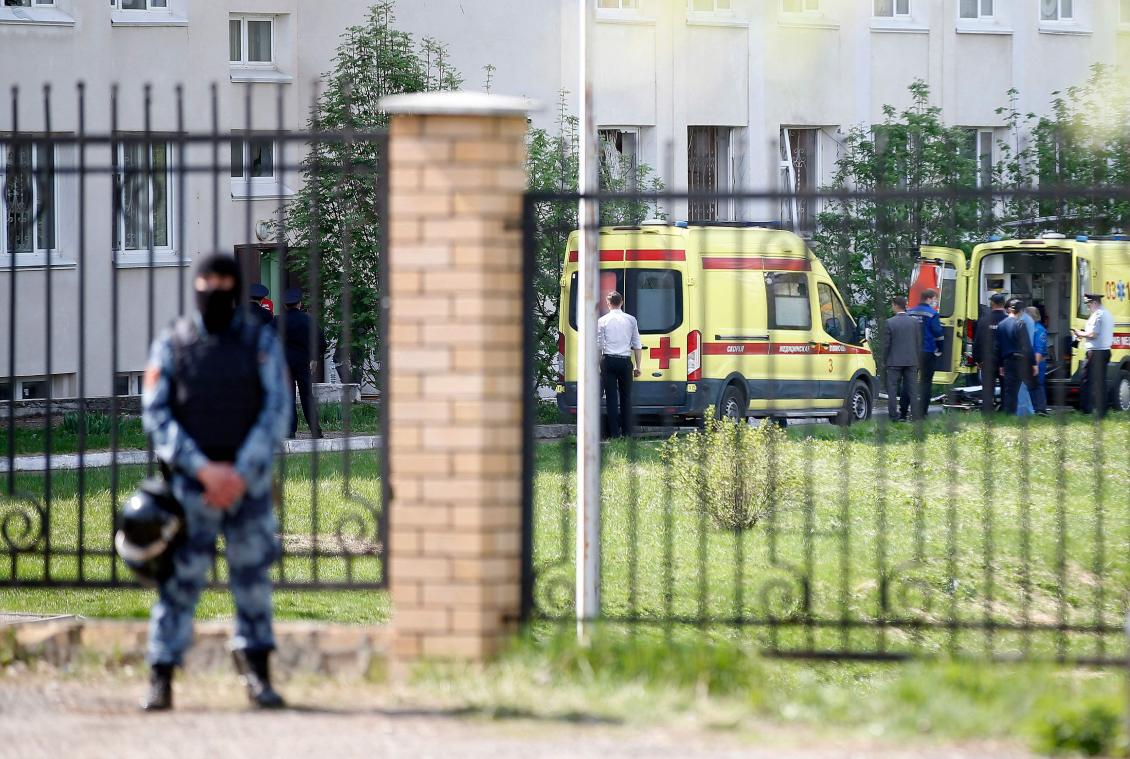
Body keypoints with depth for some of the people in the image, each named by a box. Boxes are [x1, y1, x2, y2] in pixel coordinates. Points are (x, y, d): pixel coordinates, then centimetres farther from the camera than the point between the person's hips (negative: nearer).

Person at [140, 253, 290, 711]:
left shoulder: (261, 344, 3)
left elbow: (276, 412, -3)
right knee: (179, 580, -4)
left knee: (253, 574, 3)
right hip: (189, 483, -1)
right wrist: (204, 469, -13)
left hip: (247, 480, 1)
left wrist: (242, 474, -14)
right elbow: (156, 415, -2)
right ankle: (160, 682, -1)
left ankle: (256, 674, 14)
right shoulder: (171, 346, 3)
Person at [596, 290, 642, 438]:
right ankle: (627, 432, 4)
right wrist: (637, 366, 12)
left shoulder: (603, 321, 0)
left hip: (609, 361, -1)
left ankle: (614, 433, -2)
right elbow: (637, 345, 6)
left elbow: (598, 346, -1)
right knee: (626, 397, 7)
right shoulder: (631, 320, 4)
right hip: (626, 362, 1)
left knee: (611, 397, 1)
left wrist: (598, 365, 7)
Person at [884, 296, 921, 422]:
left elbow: (886, 344, -6)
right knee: (911, 389, 8)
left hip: (894, 361, -3)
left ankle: (894, 415, -1)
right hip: (911, 361, 3)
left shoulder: (890, 322, -9)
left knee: (893, 389, 3)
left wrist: (884, 362, 4)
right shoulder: (914, 322, 0)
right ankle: (914, 414, 7)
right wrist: (918, 361, 13)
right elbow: (919, 343, 4)